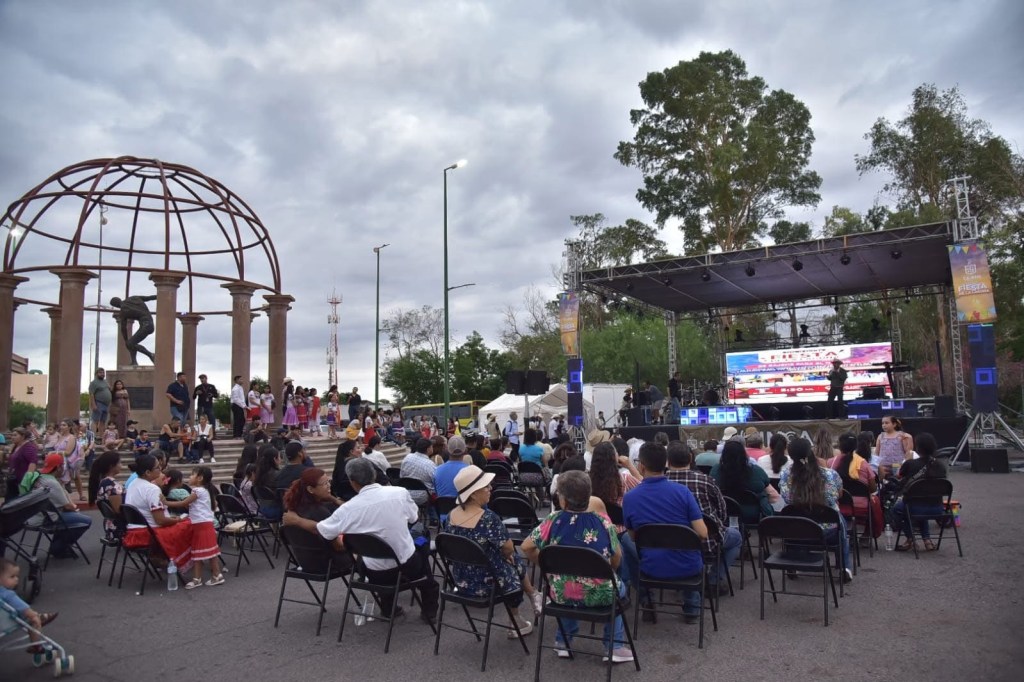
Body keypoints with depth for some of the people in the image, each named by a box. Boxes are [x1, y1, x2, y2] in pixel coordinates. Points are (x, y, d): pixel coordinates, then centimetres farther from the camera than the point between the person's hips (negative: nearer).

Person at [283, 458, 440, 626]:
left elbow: (320, 529, 0)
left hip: (377, 573, 1)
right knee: (422, 545, 31)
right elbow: (415, 517, 3)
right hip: (408, 565, -1)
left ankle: (388, 608, 41)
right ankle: (430, 611, 32)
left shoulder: (349, 508, -14)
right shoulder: (400, 492, -14)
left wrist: (296, 520, 17)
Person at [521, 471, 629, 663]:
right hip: (599, 594, -1)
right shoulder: (603, 522, -12)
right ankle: (616, 647, 28)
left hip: (560, 594, 1)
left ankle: (563, 642, 39)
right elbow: (617, 558, -2)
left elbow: (526, 548, -7)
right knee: (619, 587, 32)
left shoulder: (553, 521, -12)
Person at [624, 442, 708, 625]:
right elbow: (703, 534, -13)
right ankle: (692, 609, 32)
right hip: (687, 567, 0)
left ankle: (647, 605, 32)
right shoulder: (682, 491, -13)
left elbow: (633, 537, 3)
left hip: (651, 569, 0)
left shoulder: (629, 498, -11)